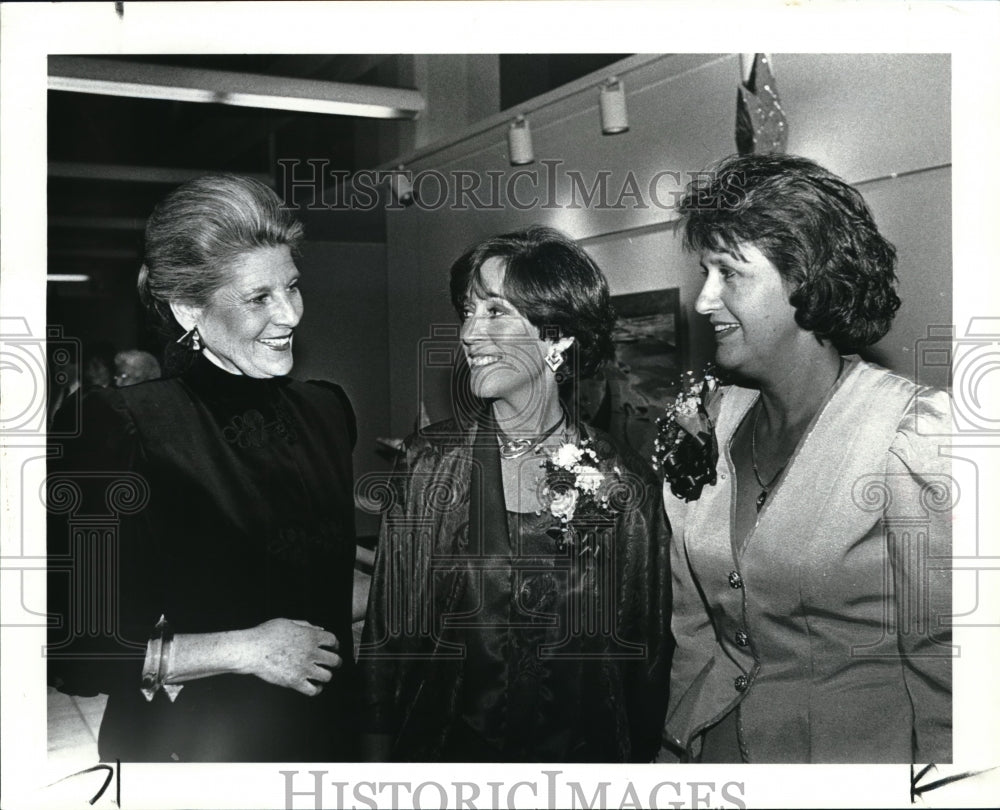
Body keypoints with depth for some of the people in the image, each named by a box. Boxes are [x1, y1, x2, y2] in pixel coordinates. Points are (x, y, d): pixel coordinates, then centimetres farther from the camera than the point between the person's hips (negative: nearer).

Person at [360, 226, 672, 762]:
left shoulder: (625, 485, -11)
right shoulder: (429, 461, -9)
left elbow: (648, 651, -2)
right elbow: (389, 629, -4)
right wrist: (378, 755, -7)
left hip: (585, 748, 0)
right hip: (445, 746, 1)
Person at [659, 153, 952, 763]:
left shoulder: (917, 434, -18)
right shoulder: (710, 421, -2)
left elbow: (943, 667, -16)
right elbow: (689, 620, 3)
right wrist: (690, 737, -5)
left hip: (864, 752, -4)